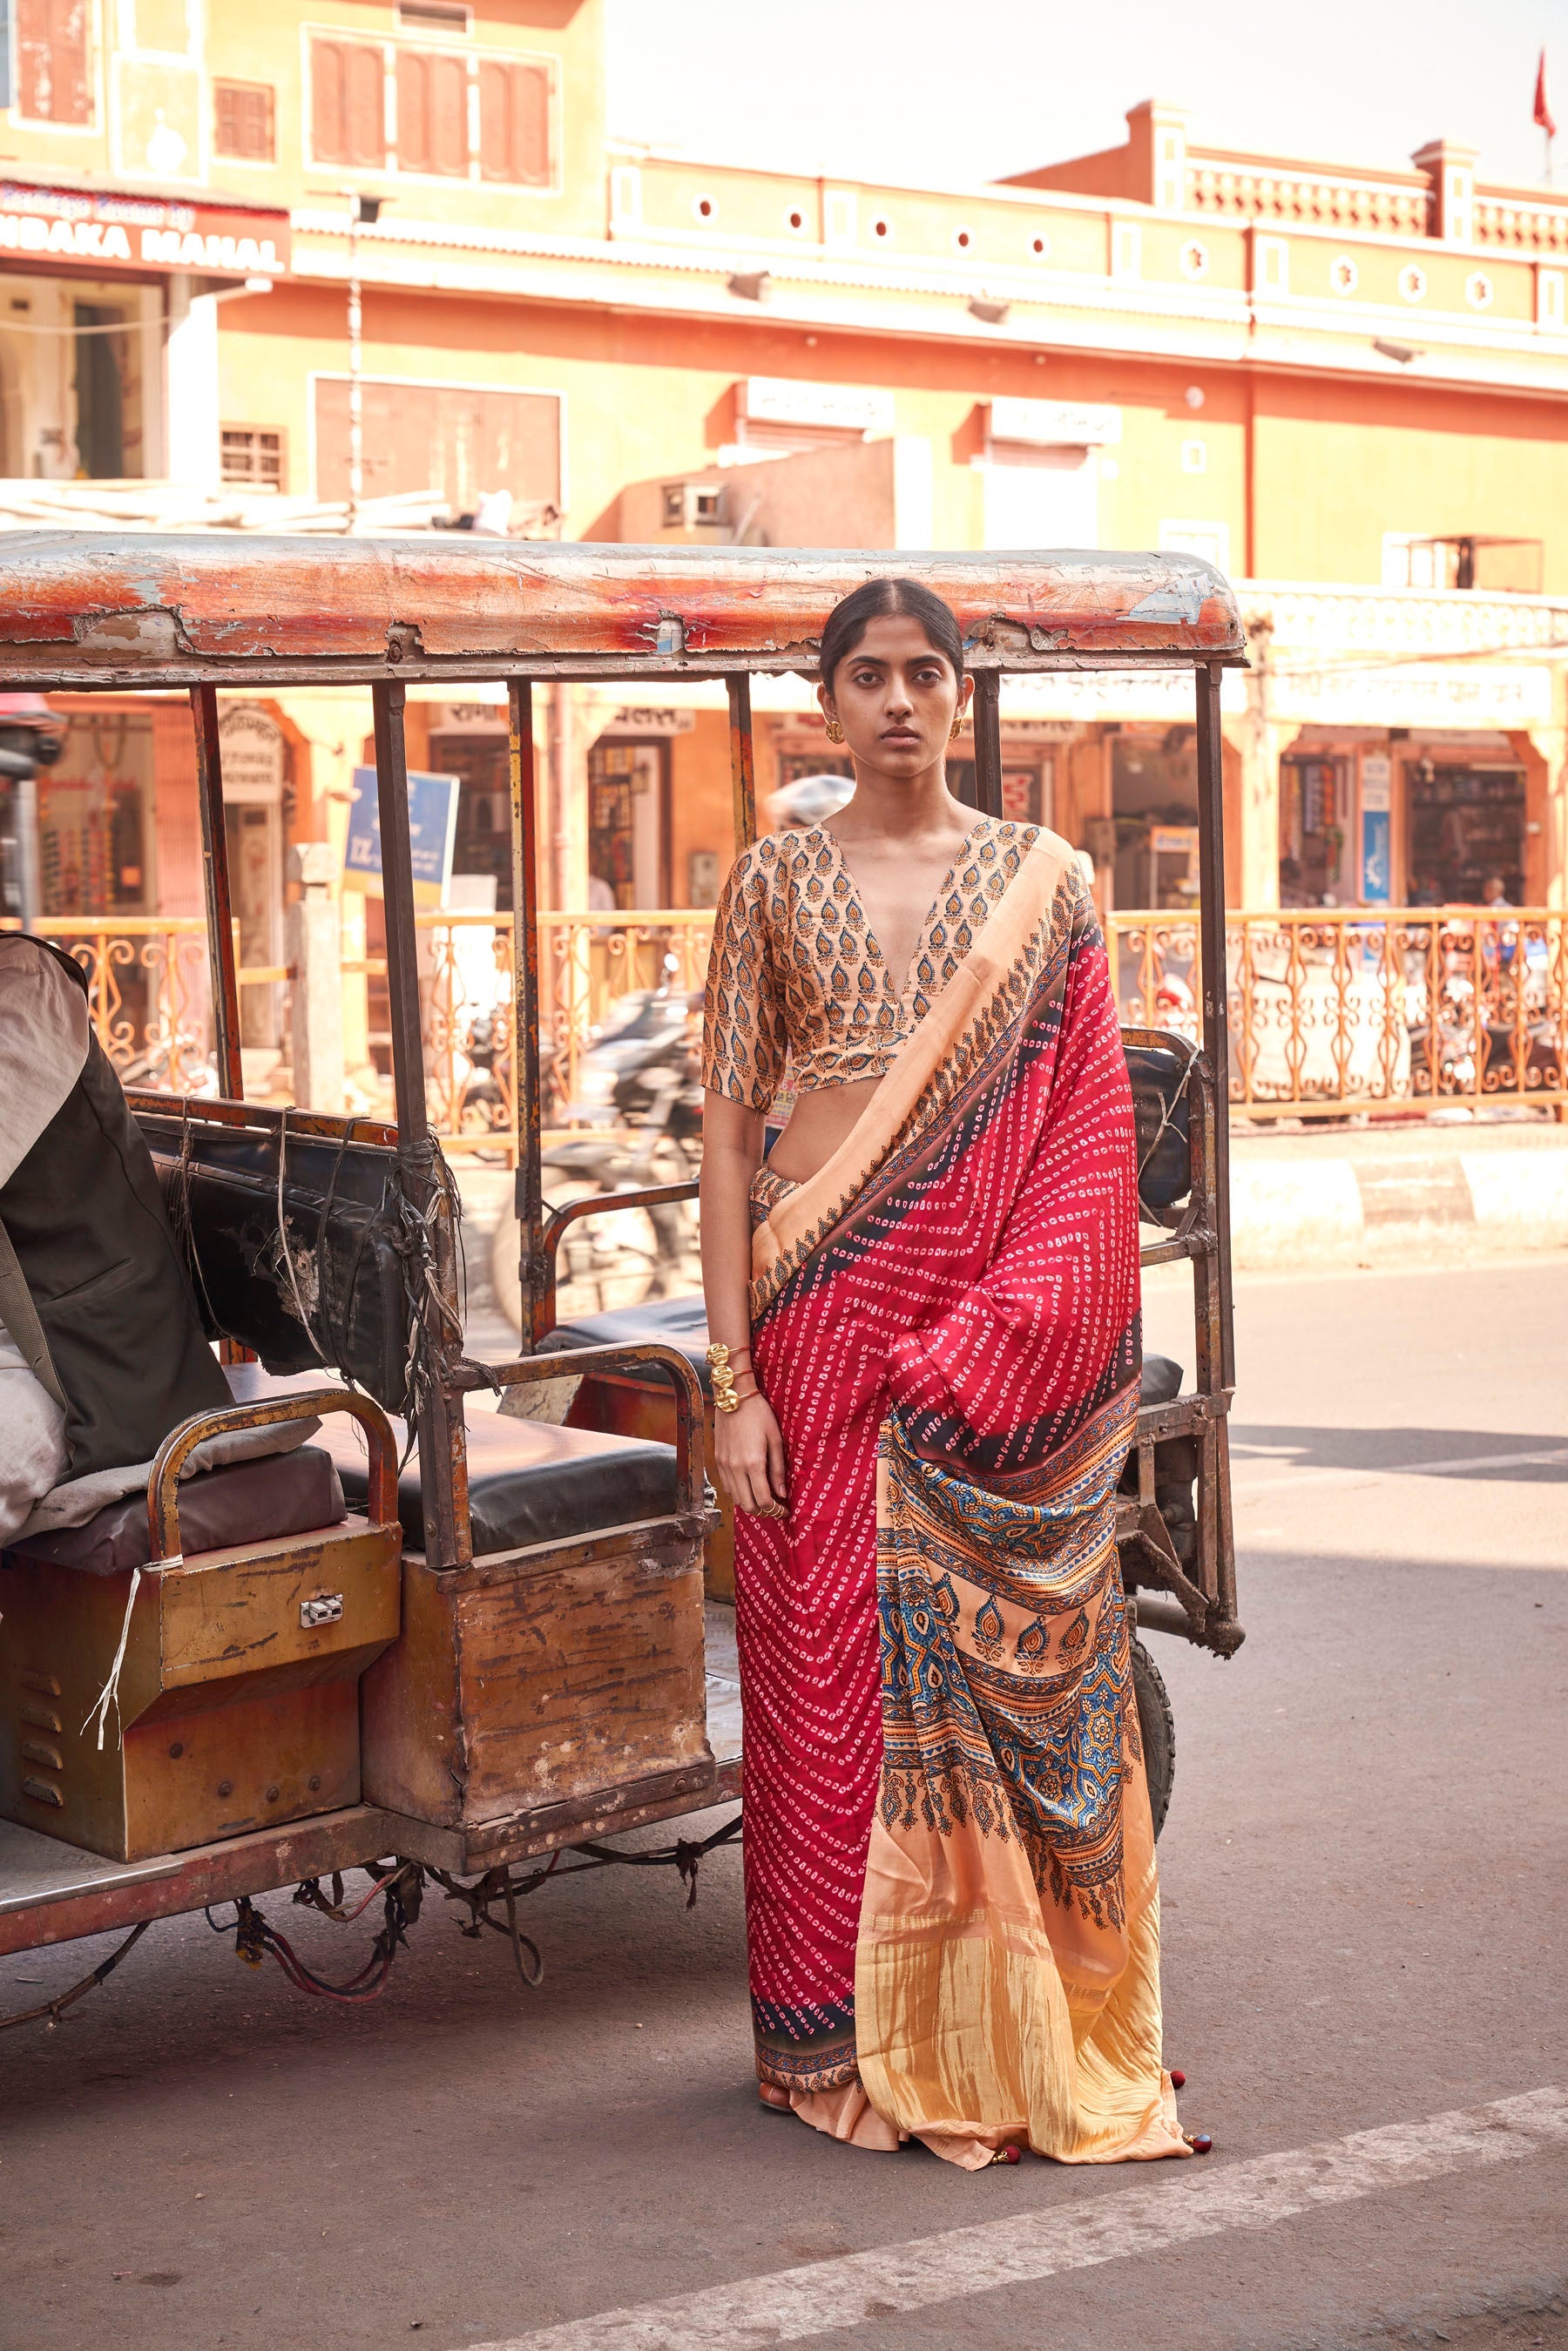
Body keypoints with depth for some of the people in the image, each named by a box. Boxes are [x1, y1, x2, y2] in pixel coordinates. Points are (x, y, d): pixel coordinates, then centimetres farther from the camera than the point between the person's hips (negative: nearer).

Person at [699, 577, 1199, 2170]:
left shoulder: (1044, 881, 7)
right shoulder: (775, 882, 6)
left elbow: (1087, 1138, 5)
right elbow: (729, 1126, 3)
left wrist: (1025, 1329, -8)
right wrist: (733, 1377, -4)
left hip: (1001, 1312, 0)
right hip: (823, 1303, 0)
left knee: (1006, 1660, 1)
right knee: (832, 1657, 2)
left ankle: (1011, 2028, 15)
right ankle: (850, 2035, 15)